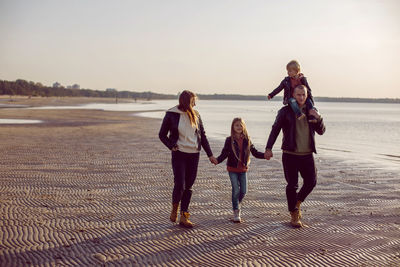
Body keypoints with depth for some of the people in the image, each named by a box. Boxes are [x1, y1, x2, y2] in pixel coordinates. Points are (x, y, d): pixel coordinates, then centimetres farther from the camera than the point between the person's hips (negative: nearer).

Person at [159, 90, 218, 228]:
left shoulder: (195, 115, 6)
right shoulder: (171, 115, -4)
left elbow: (202, 135, 11)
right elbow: (162, 135, 5)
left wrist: (210, 155, 9)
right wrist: (172, 147, -9)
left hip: (194, 154, 4)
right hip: (179, 154, -4)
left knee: (188, 186, 6)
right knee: (180, 184, -12)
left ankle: (184, 217, 14)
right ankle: (175, 207, 18)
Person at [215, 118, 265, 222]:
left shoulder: (247, 140, 1)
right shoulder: (229, 140, -5)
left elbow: (255, 153, 4)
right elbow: (224, 154, -7)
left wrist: (265, 155, -11)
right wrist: (217, 160, -25)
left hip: (243, 169, 3)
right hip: (232, 169, -3)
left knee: (244, 191, 2)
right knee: (236, 190, -9)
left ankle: (237, 204, 33)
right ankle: (236, 212, 4)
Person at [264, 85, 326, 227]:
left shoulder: (311, 111, 9)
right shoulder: (285, 112, -2)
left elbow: (321, 131, 8)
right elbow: (275, 130, -6)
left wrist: (318, 118, -12)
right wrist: (269, 148, -18)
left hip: (307, 155, 4)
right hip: (290, 155, -3)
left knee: (311, 182, 1)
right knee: (292, 185, -2)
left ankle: (297, 202, 30)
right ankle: (294, 215, 13)